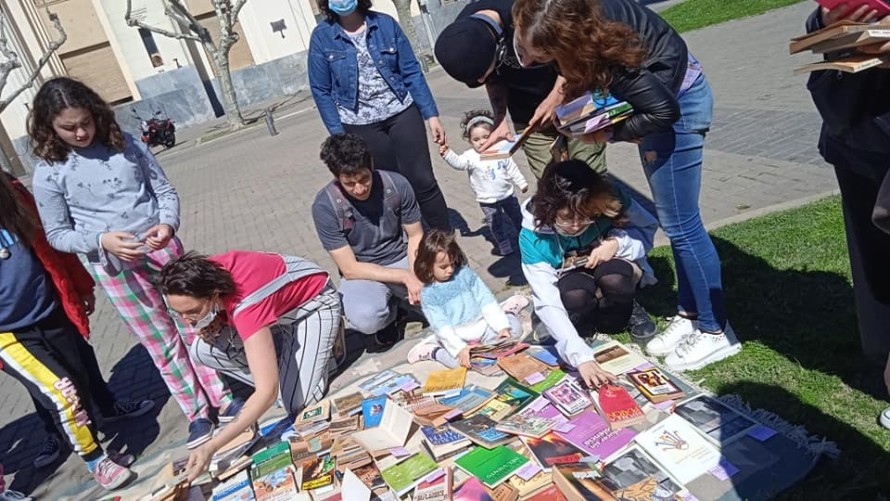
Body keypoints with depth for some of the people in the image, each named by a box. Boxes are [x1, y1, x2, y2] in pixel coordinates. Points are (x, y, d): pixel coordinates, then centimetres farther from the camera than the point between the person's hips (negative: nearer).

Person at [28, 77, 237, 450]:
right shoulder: (49, 173, -6)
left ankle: (221, 399, 26)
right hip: (114, 265, -2)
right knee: (161, 343, 7)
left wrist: (168, 224, -17)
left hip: (163, 248, 2)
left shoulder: (126, 144, -1)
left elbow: (165, 191, 3)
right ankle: (196, 414, 23)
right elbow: (57, 234, -2)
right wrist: (102, 240, -20)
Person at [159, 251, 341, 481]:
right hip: (275, 306, 7)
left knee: (298, 407, -17)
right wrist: (212, 324, -19)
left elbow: (267, 393, -40)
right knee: (202, 350, -11)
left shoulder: (246, 306, -40)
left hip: (313, 304, -7)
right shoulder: (206, 274, -21)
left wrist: (211, 447, -41)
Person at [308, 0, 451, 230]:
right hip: (361, 125, 0)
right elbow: (321, 91, 0)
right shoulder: (321, 36, -2)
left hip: (402, 112, 1)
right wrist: (338, 134, -6)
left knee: (423, 181, -2)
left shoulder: (385, 23, -1)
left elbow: (411, 72, 1)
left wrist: (431, 115, -3)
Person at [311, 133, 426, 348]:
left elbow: (415, 236, -2)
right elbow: (350, 269, -18)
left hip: (402, 259, 3)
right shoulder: (324, 206, -20)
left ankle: (399, 302, 11)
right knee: (365, 318, -35)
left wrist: (415, 275, -21)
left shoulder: (397, 184, -14)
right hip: (362, 272, -3)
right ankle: (388, 316, 5)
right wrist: (405, 276, -25)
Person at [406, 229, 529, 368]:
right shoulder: (428, 294, -9)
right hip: (457, 337, -4)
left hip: (482, 325, 4)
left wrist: (502, 326, -9)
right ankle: (433, 351, -4)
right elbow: (441, 326, -17)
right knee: (458, 360, -33)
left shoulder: (465, 273, -1)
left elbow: (486, 300, 0)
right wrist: (460, 348, -30)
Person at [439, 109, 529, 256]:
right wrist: (448, 154, -49)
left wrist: (522, 183, 8)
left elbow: (512, 169, 3)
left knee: (517, 217, 20)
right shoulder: (470, 156, -15)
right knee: (496, 225, 11)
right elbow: (458, 163, -33)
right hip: (488, 200, -2)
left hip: (507, 194, 2)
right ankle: (505, 247, 29)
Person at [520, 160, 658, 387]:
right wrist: (580, 356, -44)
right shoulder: (533, 235, -30)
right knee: (575, 296, -36)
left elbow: (648, 228, -9)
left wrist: (617, 242, -31)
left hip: (615, 269, 1)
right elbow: (547, 302, -34)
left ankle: (626, 310, -1)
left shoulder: (609, 201, -26)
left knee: (613, 278, -34)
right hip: (573, 279, -1)